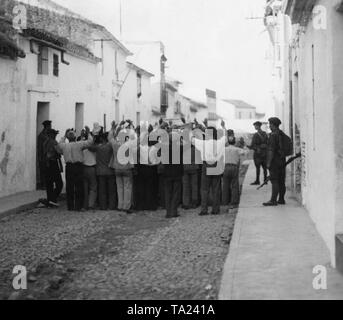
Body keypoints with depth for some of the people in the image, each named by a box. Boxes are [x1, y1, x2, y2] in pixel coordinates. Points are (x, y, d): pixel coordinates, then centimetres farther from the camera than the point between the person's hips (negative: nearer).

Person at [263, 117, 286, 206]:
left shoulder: (273, 135, -15)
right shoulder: (282, 134, 13)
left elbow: (271, 150, -19)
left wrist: (268, 162, -16)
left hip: (274, 161, -9)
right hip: (282, 160, 9)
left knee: (274, 181, -9)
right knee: (281, 181, 10)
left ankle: (273, 200, -11)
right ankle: (281, 199, 14)